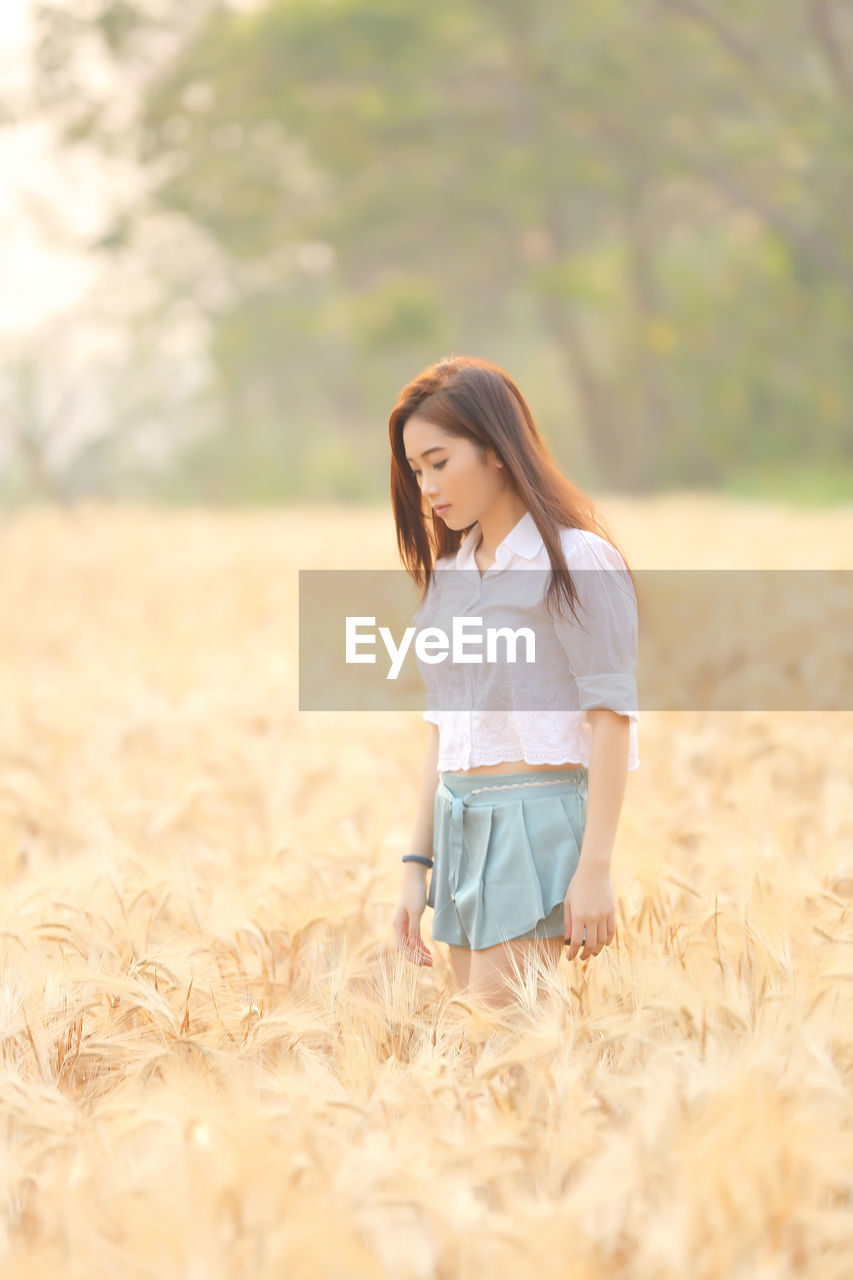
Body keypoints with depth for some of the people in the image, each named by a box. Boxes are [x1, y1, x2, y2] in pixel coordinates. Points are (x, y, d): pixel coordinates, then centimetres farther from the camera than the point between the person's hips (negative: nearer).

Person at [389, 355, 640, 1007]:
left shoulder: (577, 561, -8)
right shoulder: (450, 571, 15)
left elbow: (610, 718, -11)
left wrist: (595, 869, -16)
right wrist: (417, 866, 14)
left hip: (538, 828, -7)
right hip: (462, 830, 7)